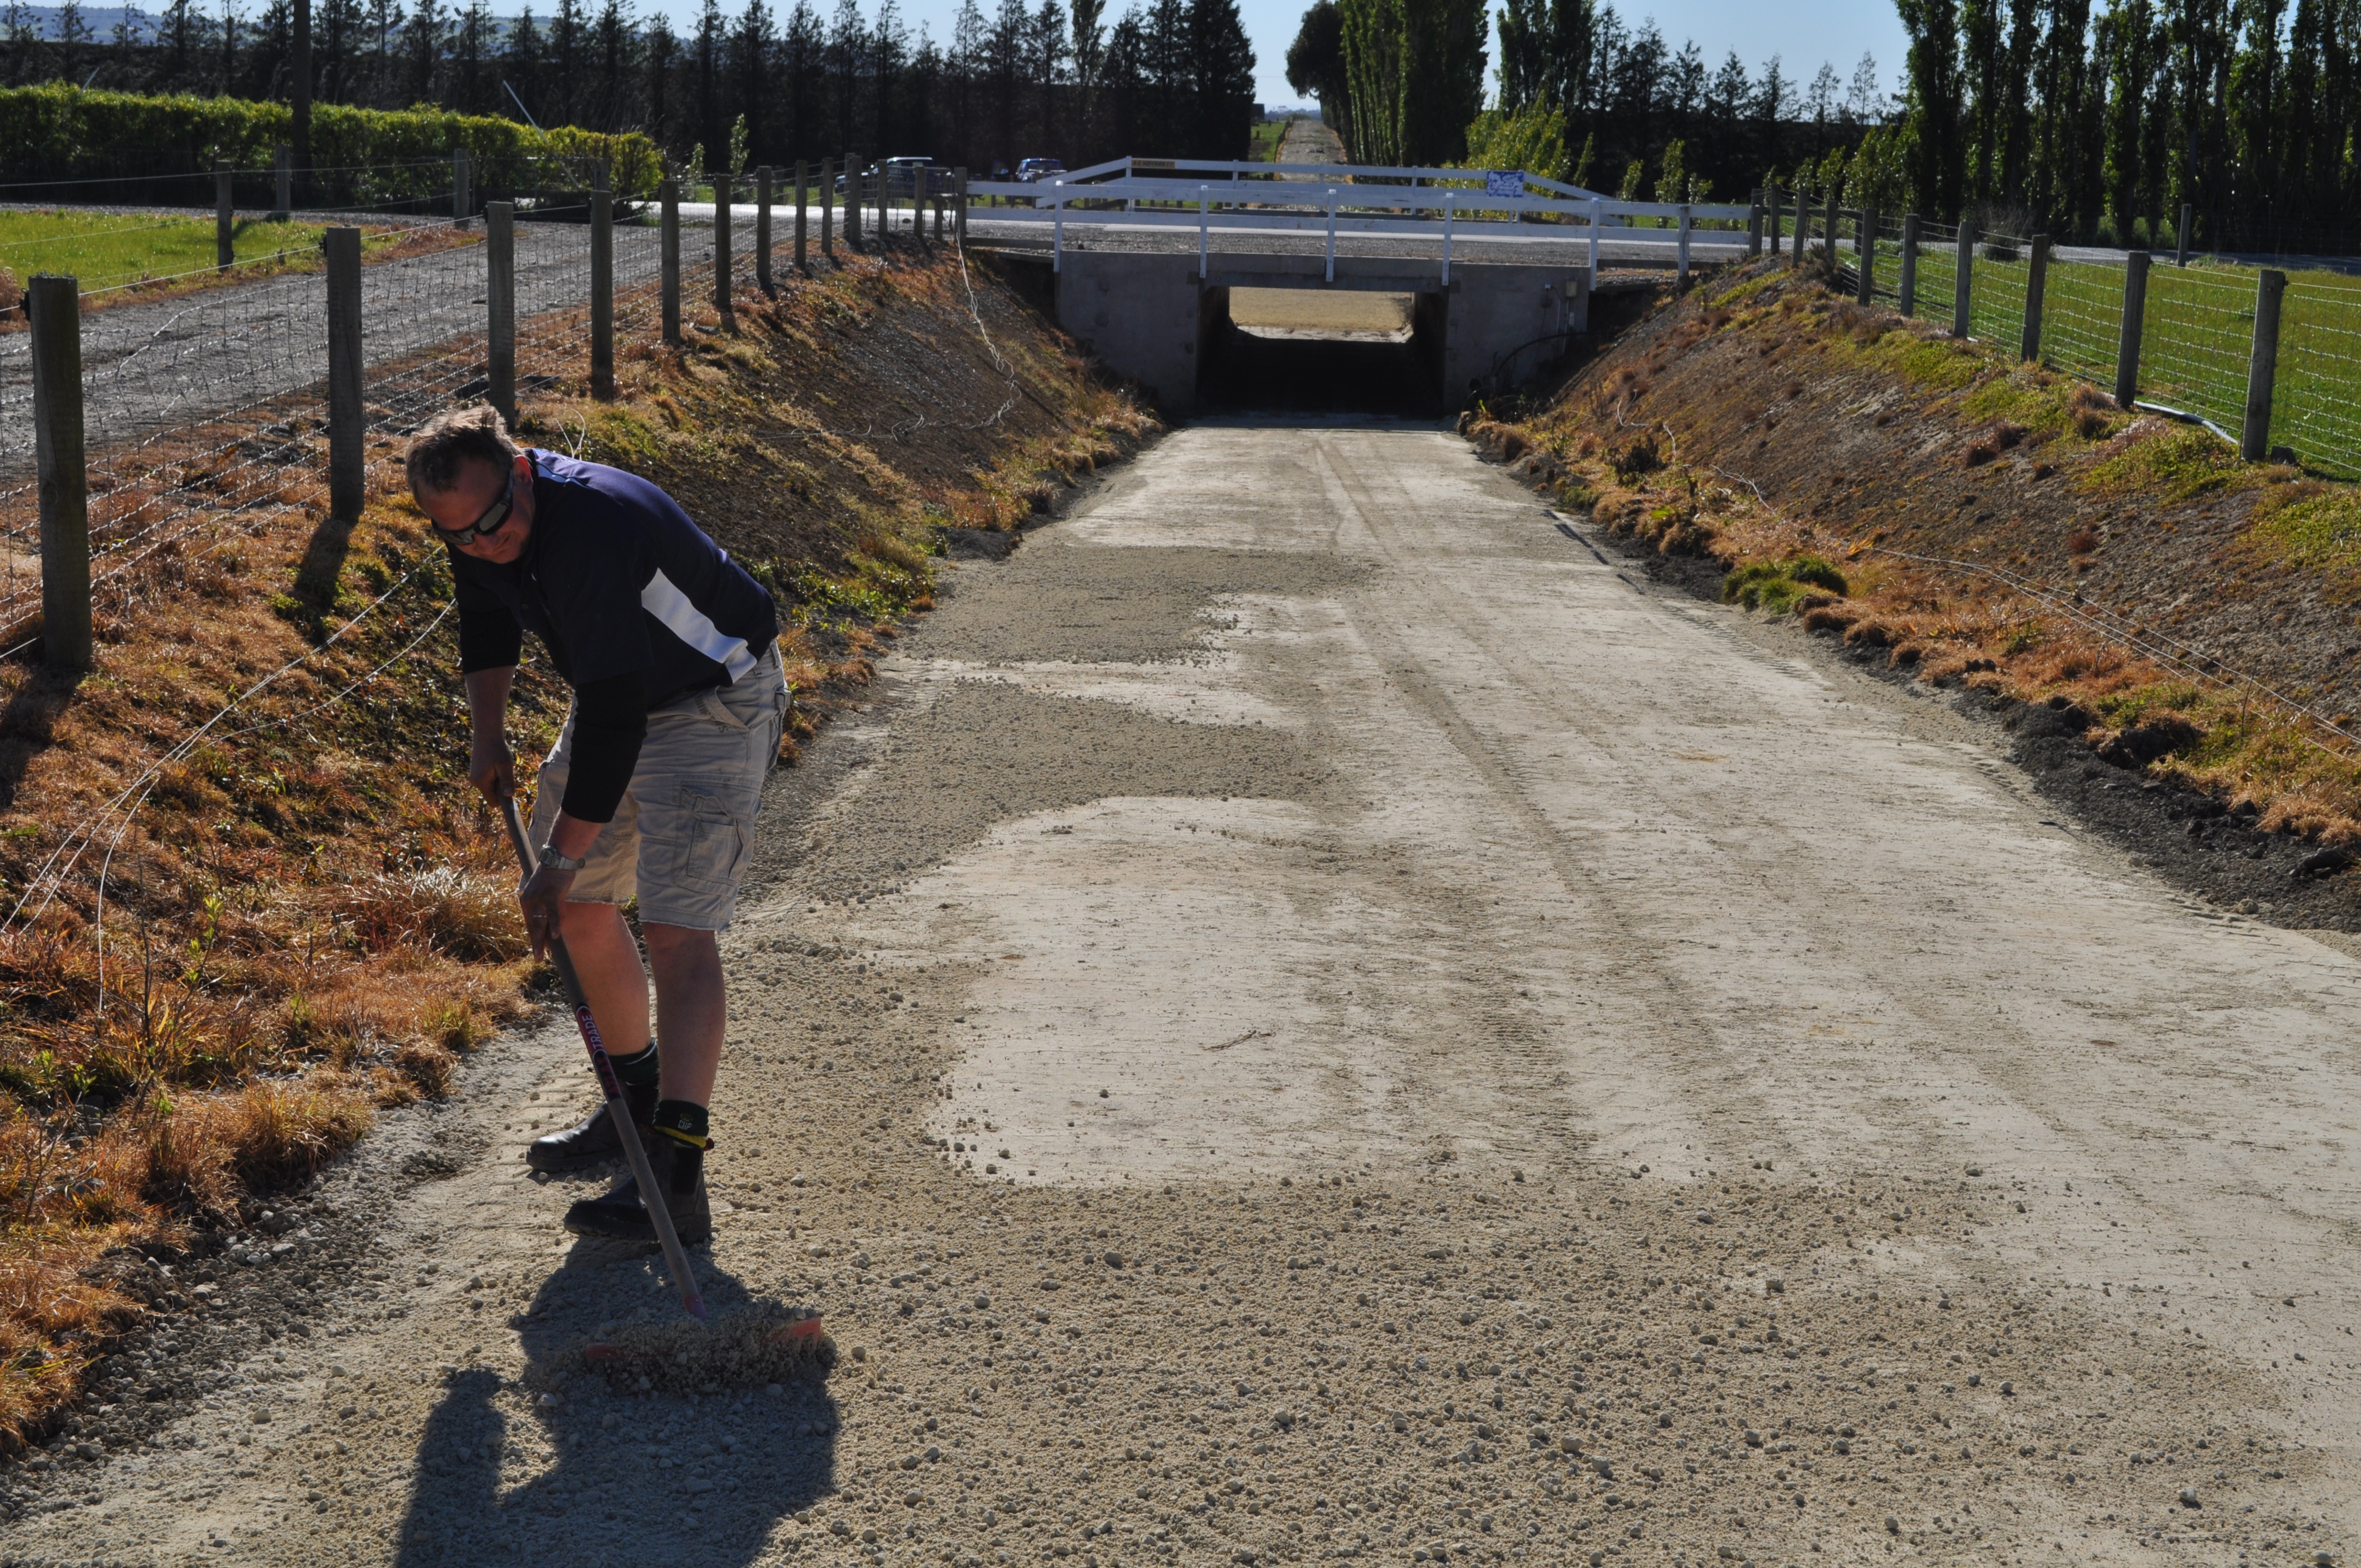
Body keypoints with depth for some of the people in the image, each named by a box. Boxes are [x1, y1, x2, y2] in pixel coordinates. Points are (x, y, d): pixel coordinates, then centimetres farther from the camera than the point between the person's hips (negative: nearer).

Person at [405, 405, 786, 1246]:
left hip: (716, 698, -9)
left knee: (676, 925, -19)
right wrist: (487, 731, 4)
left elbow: (614, 716, -32)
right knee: (577, 906, 12)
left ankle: (678, 1180, -22)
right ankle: (640, 1101, 31)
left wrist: (561, 858, -25)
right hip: (618, 695, 9)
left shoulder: (595, 528, -35)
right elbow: (487, 622, 16)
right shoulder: (477, 523, -8)